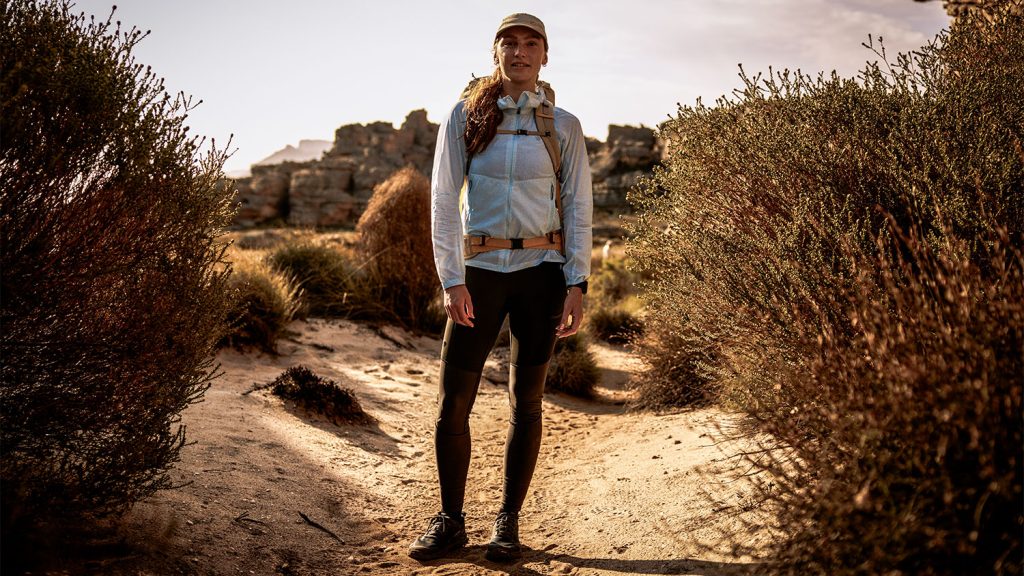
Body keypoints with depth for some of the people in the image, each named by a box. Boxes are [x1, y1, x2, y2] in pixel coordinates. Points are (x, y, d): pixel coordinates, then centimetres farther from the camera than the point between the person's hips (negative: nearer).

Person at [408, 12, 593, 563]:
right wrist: (451, 279, -9)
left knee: (526, 400, 5)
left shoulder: (562, 125, 5)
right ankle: (450, 520, 14)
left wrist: (577, 284, -5)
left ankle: (508, 522, 17)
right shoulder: (465, 116, 4)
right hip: (480, 269, 0)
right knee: (452, 402, -2)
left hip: (541, 270, 0)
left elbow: (578, 207, 5)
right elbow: (443, 199, 0)